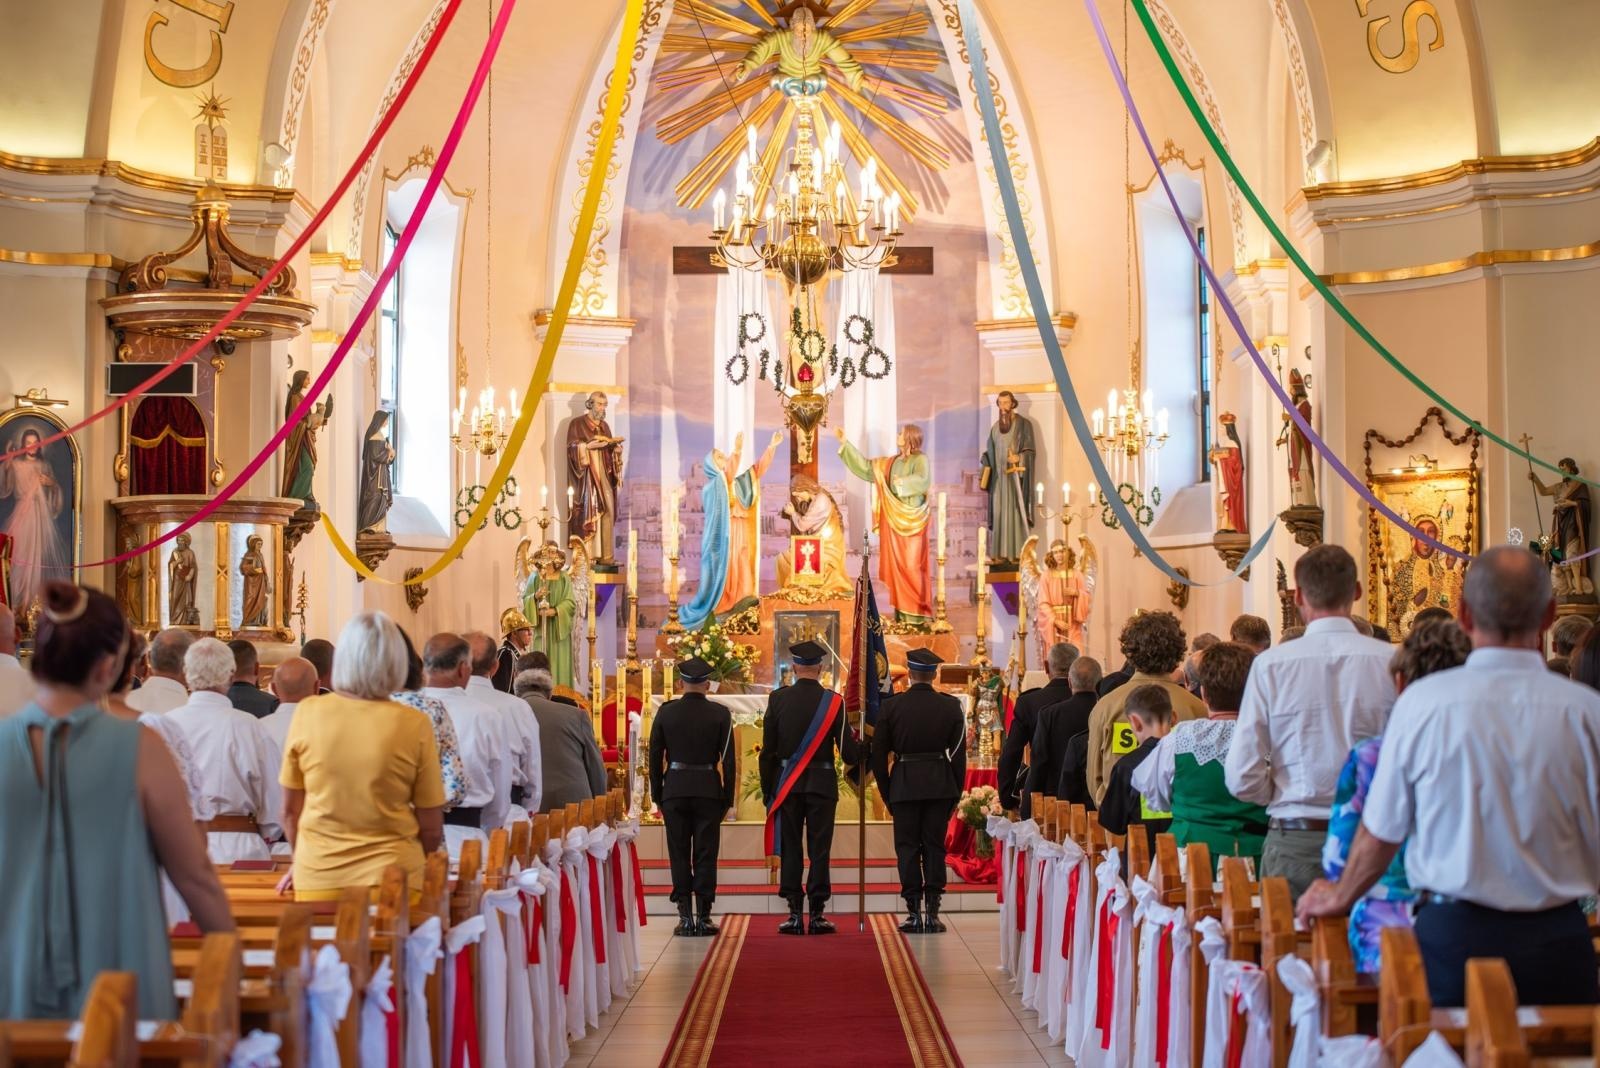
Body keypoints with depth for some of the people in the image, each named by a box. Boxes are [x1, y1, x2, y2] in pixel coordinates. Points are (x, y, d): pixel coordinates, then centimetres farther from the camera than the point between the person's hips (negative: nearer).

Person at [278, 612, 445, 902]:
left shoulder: (308, 712, -5)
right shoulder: (414, 725, -9)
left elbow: (290, 810, 5)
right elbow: (431, 828, -3)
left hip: (317, 877, 2)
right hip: (391, 878, -1)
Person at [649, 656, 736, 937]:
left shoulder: (665, 712, 0)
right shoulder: (720, 714, -3)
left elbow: (655, 756, 3)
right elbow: (728, 759, -2)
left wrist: (657, 796, 11)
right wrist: (728, 798, 4)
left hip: (674, 790, 1)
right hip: (709, 790, -1)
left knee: (679, 856, 6)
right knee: (705, 856, 4)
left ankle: (685, 916, 5)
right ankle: (704, 917, 3)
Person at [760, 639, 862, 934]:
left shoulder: (778, 699, -2)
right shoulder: (833, 701, -6)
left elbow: (768, 749, 1)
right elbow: (848, 751, -5)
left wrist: (767, 789, 9)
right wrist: (860, 753, 19)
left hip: (786, 784, 1)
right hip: (822, 784, -1)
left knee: (790, 849, 6)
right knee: (819, 849, 3)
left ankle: (794, 915, 5)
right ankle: (817, 915, 3)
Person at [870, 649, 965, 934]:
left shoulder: (891, 706, -3)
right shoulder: (951, 707, 0)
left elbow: (878, 755, 0)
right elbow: (959, 755, 1)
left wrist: (887, 795, 9)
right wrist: (955, 794, 9)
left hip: (904, 785, -1)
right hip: (940, 786, 1)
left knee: (907, 847, 5)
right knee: (934, 846, 7)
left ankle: (914, 913, 3)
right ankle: (932, 913, 5)